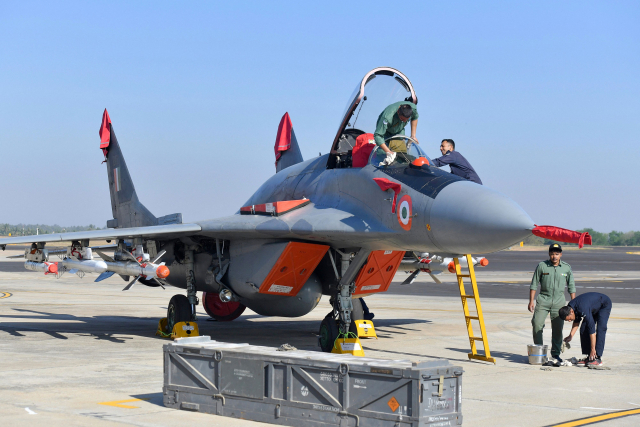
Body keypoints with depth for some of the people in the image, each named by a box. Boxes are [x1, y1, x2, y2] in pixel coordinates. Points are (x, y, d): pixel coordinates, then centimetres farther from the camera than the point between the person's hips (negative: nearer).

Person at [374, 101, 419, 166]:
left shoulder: (413, 108, -29)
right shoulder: (387, 117, -46)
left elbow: (414, 117, -1)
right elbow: (377, 136, -44)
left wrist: (413, 135, -2)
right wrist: (388, 152, -47)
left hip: (399, 131, 4)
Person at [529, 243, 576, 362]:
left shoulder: (566, 268, 4)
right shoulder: (542, 266, -2)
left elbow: (571, 286, 11)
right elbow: (534, 284, 3)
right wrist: (531, 301, -1)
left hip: (559, 301, 1)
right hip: (543, 300, -1)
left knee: (558, 328, 0)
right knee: (537, 324, -10)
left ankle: (556, 353, 11)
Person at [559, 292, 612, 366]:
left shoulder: (583, 309, -41)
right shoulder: (569, 307, -17)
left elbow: (591, 328, -40)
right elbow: (576, 321, 2)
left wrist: (593, 349, -37)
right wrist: (571, 336, -9)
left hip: (604, 304, -8)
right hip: (594, 308, 8)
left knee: (600, 329, -22)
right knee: (583, 330, -5)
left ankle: (598, 358, -22)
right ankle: (589, 357, -2)